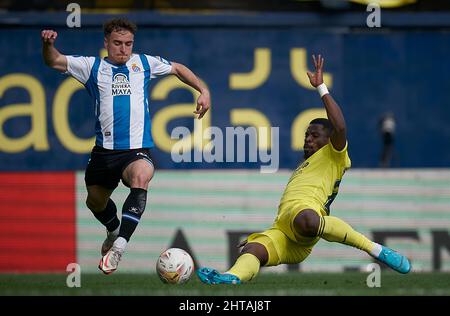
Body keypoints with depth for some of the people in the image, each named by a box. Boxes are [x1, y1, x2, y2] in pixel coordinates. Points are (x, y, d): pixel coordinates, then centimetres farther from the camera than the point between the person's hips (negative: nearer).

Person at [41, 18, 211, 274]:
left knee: (141, 176, -35)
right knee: (95, 201, 16)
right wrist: (48, 44, -18)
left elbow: (177, 69, 25)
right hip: (104, 150, 3)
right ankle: (114, 231, 53)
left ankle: (118, 246, -42)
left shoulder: (144, 63, 11)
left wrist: (203, 90, 15)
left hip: (138, 149, -3)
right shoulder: (92, 67, 9)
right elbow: (54, 61, 3)